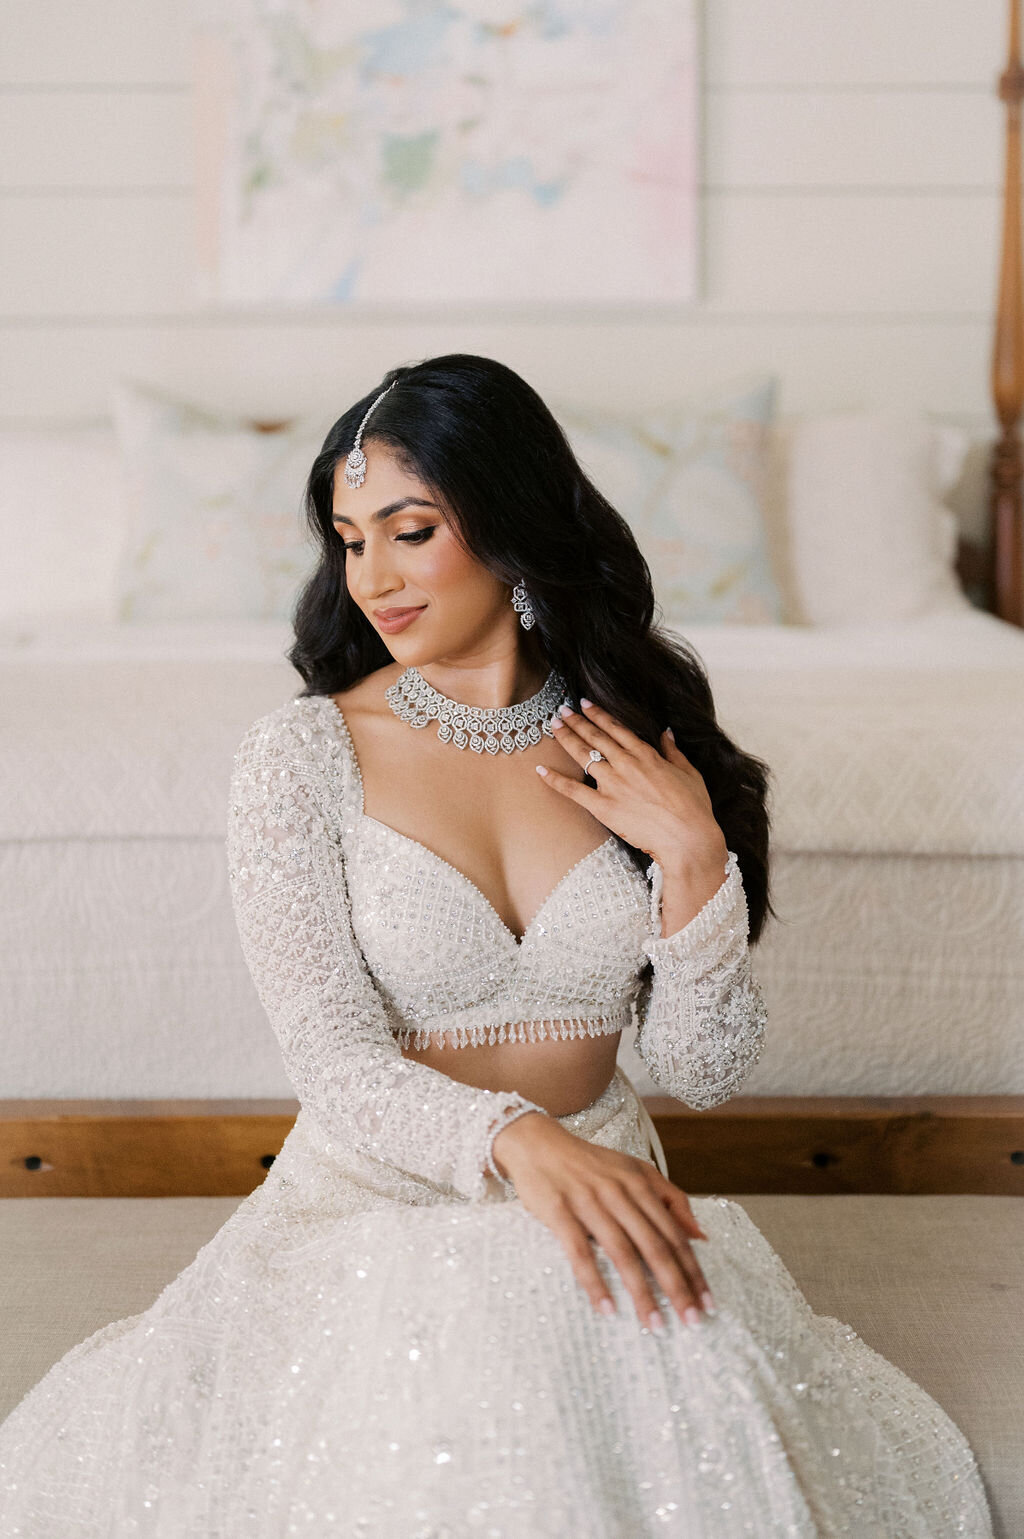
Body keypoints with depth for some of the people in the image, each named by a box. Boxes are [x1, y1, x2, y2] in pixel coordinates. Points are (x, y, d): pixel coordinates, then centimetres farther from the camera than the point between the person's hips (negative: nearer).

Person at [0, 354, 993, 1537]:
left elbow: (703, 1070, 2)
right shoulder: (303, 755, -5)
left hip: (607, 1186, 2)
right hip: (376, 1205, -2)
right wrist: (522, 1141, -32)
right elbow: (335, 1063, -13)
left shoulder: (640, 752, 3)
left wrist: (695, 859, -13)